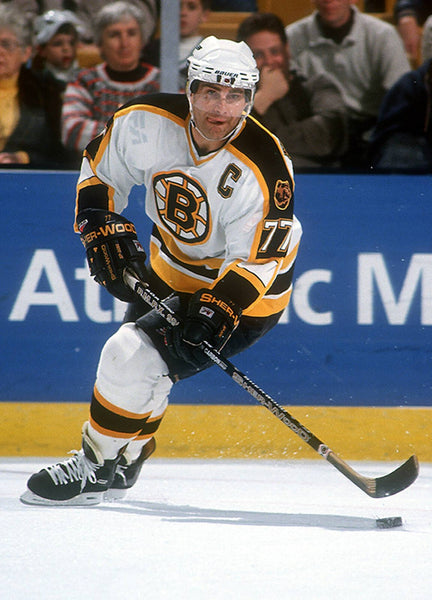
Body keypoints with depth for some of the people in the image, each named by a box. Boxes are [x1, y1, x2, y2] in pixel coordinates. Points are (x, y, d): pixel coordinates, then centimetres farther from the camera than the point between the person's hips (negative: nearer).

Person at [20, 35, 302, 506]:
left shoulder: (264, 168, -31)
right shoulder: (150, 123, -18)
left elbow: (257, 258, -26)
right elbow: (99, 167, 0)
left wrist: (220, 308, -37)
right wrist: (104, 230, -10)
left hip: (245, 290, -7)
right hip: (172, 269, 7)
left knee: (135, 359, -18)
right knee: (133, 354, 19)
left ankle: (97, 468, -1)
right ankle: (124, 462, 43)